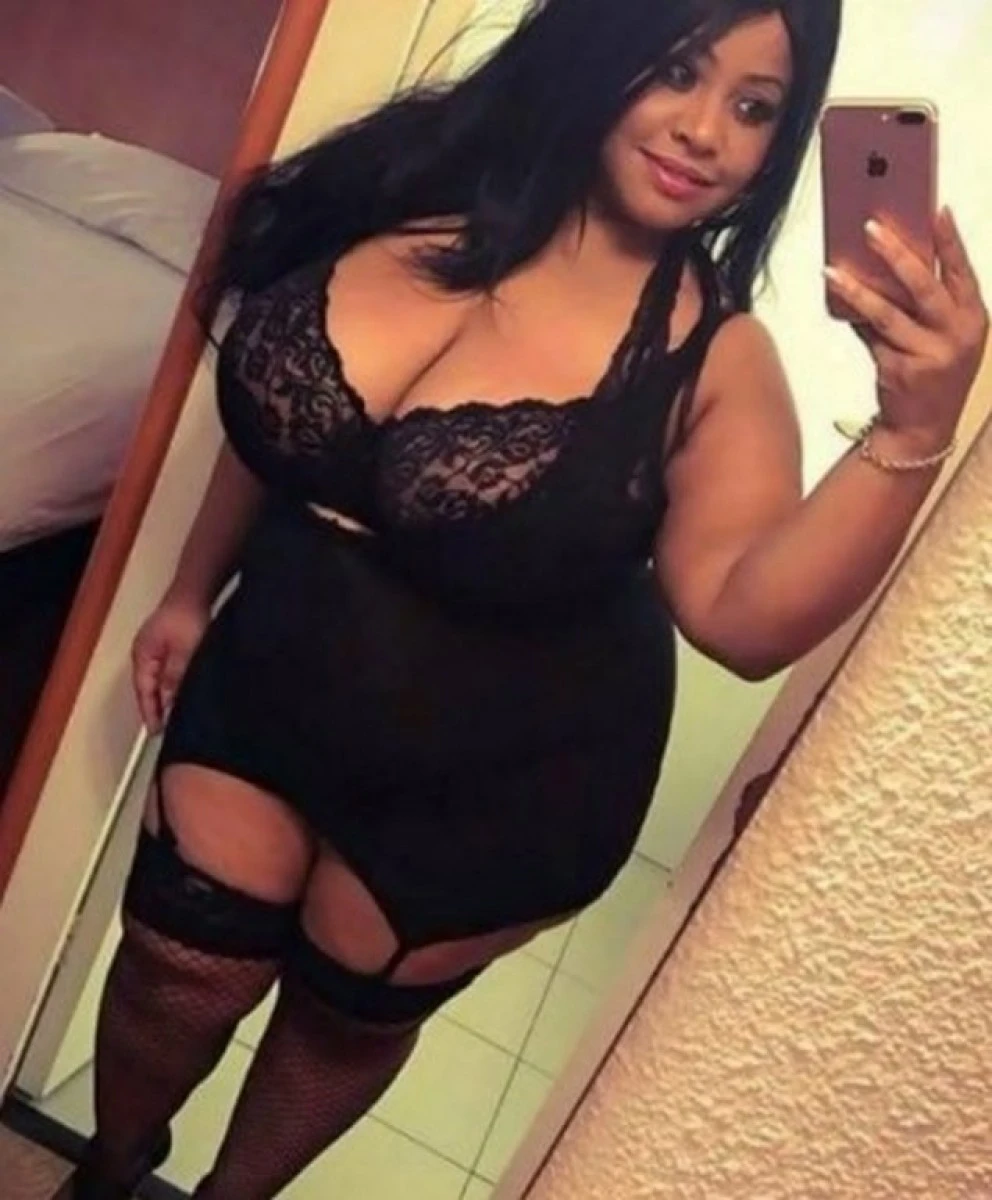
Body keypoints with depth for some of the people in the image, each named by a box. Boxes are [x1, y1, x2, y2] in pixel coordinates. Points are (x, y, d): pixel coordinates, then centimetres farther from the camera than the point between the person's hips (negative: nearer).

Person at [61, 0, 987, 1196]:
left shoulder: (710, 357, -18)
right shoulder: (421, 186, -8)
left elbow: (745, 619, -28)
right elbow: (273, 411, 4)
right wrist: (195, 589, 12)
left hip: (498, 783, -2)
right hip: (274, 680, 3)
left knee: (347, 1012, 18)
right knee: (177, 968, 12)